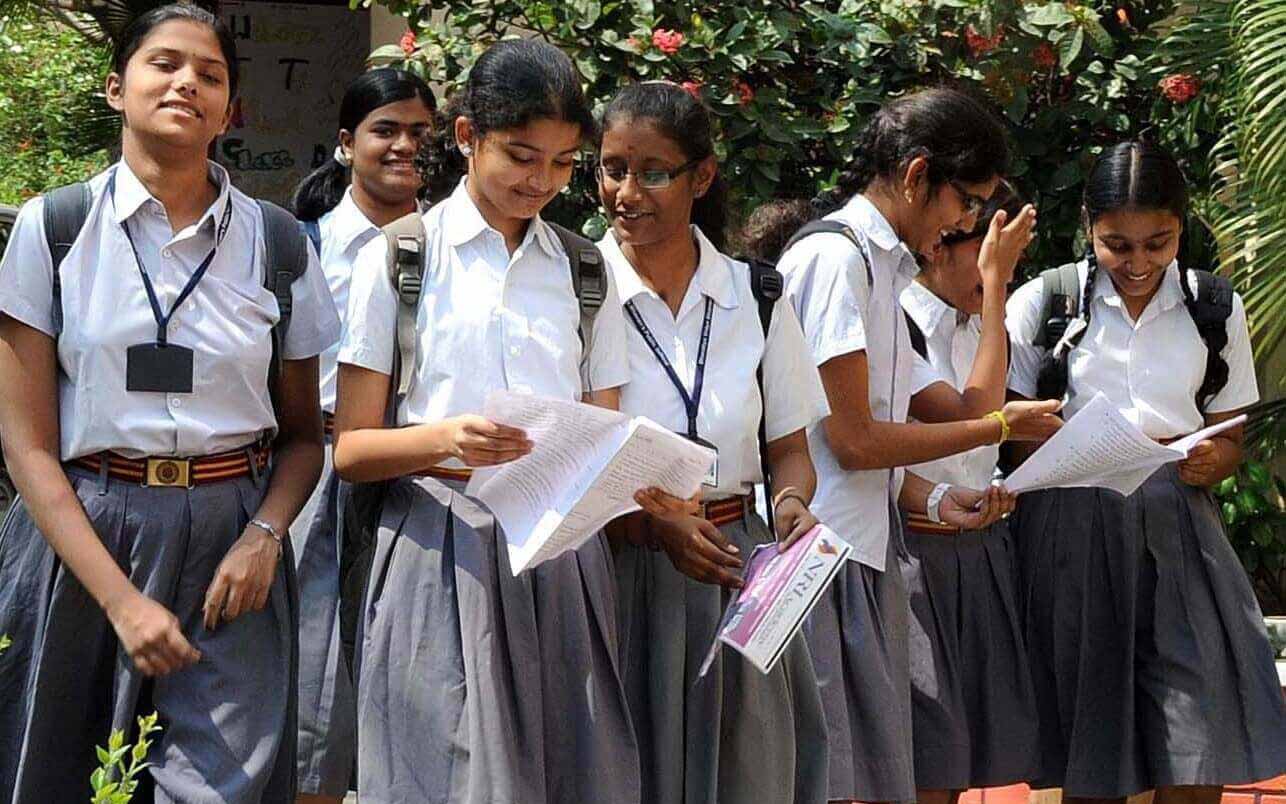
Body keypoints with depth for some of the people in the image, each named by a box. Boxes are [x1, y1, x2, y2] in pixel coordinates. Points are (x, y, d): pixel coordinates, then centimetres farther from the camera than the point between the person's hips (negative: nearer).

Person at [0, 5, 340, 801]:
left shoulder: (279, 243, 5)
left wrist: (265, 535, -10)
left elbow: (303, 433, 11)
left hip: (230, 552, 1)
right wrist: (120, 597, -14)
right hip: (79, 535, -1)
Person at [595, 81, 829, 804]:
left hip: (735, 576, 3)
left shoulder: (756, 296, 5)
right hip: (614, 577, -3)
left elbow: (789, 447, 11)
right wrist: (655, 525, -19)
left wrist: (792, 500, -11)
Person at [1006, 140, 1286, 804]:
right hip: (1073, 530, -2)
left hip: (1177, 528, 2)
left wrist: (1210, 461, -10)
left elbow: (1230, 438, 14)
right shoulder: (1043, 302, 2)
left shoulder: (1216, 310, 10)